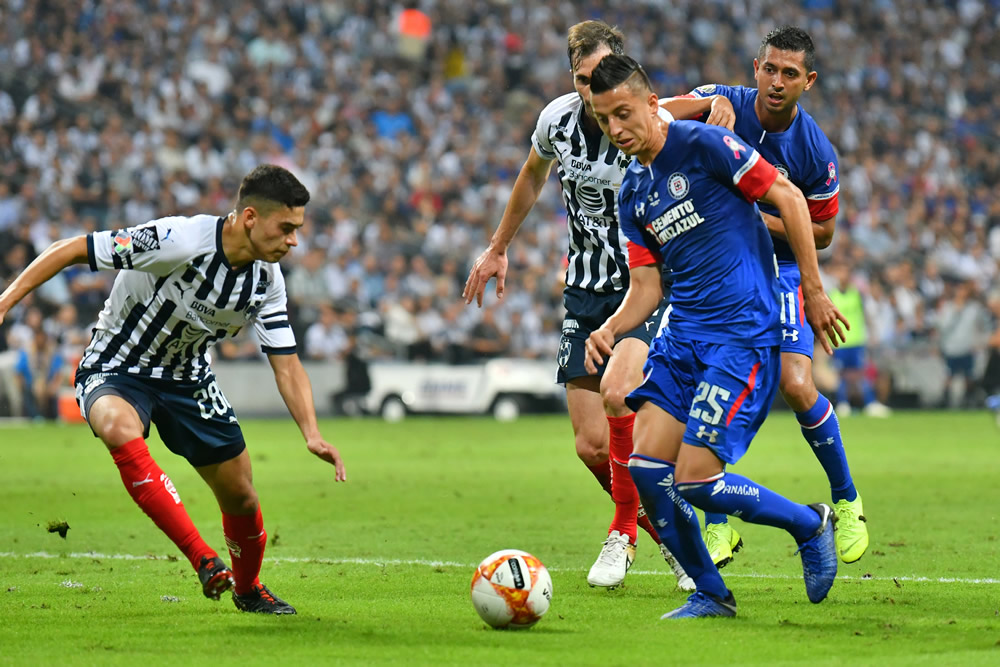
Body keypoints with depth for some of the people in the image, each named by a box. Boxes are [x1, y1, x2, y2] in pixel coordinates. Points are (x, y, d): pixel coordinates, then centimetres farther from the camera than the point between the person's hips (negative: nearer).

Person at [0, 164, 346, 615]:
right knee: (120, 428, -40)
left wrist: (312, 434, -16)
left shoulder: (267, 280, -10)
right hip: (115, 372, -6)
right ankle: (204, 561, -38)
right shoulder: (180, 240, -30)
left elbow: (285, 362, -3)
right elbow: (72, 250, -24)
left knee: (240, 497, 6)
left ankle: (247, 588, 39)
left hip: (187, 379, 6)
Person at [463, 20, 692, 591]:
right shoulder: (558, 119, -3)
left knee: (617, 390, -29)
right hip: (586, 293, 4)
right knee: (592, 446, -5)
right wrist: (499, 249, 27)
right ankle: (669, 532, 19)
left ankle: (626, 529, -9)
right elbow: (533, 175, 18)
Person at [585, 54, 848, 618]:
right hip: (683, 337, 7)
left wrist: (814, 290, -7)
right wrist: (609, 330, -5)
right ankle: (710, 594, 9)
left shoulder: (702, 144, -8)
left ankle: (810, 524, 11)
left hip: (745, 336, -7)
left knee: (694, 479, -14)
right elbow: (647, 285, 15)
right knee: (645, 465, -7)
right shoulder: (632, 194, 14)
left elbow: (787, 196, -7)